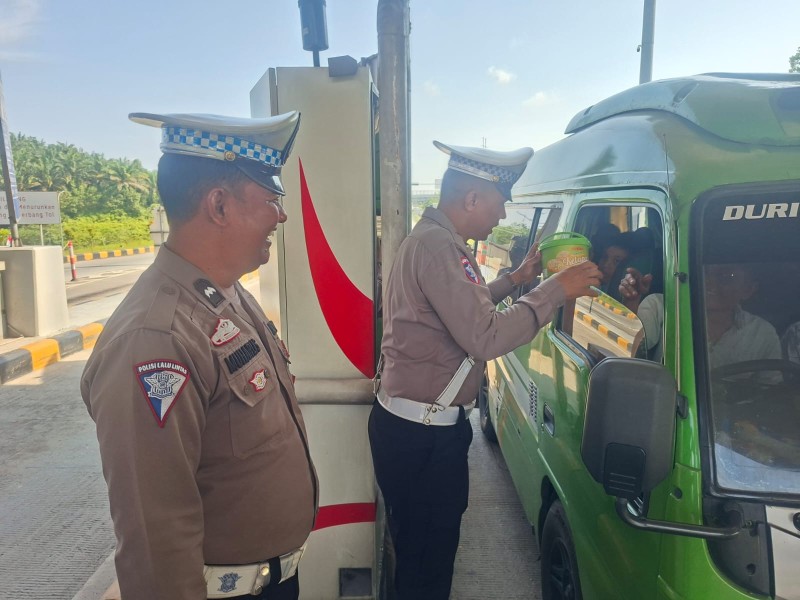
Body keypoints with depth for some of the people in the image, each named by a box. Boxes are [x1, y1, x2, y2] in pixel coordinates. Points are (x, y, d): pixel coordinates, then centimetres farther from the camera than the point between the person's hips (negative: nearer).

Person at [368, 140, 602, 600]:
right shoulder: (438, 246, -22)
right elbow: (485, 337, -26)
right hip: (422, 435, -10)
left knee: (427, 552, 23)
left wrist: (516, 280, 14)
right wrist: (556, 290, -19)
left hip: (420, 425, 10)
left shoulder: (435, 238, 13)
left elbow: (466, 310, 23)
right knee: (426, 560, 7)